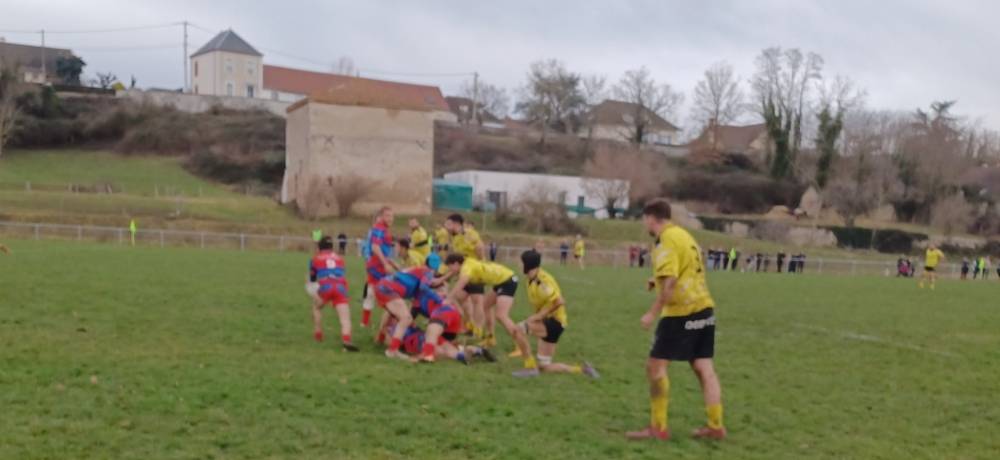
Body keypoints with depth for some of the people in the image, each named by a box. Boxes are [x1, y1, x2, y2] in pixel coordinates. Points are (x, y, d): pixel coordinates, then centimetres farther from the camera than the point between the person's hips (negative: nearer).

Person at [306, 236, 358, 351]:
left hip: (325, 286, 0)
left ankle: (318, 335, 30)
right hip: (341, 287, 0)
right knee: (345, 318, -7)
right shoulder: (339, 258, 28)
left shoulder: (315, 258, 23)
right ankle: (346, 340, -31)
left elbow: (312, 278, 37)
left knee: (316, 307, 30)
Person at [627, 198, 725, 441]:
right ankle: (715, 426, 13)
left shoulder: (667, 240, -14)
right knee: (704, 367, 10)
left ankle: (658, 428, 1)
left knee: (655, 365, -2)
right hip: (704, 307, 9)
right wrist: (658, 282, 18)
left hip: (682, 312, -9)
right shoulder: (683, 235, 15)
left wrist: (652, 313, -16)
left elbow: (669, 283, -22)